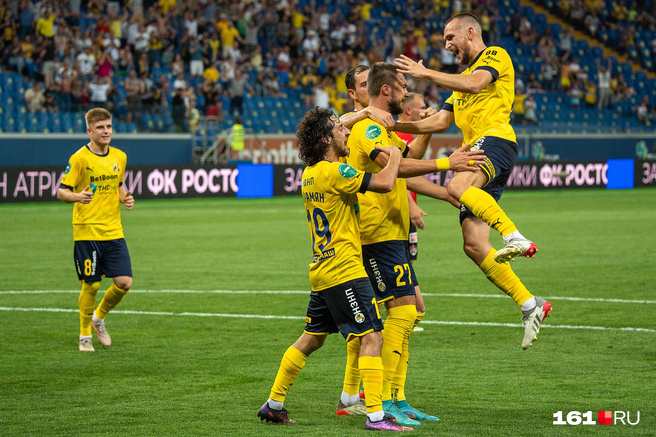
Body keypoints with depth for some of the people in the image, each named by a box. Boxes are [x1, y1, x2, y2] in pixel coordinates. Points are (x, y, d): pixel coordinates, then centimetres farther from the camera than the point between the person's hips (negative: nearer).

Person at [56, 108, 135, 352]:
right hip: (87, 231, -5)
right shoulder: (80, 158, -8)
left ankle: (99, 318, 23)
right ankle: (85, 336, 19)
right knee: (91, 285, -1)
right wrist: (77, 197, -30)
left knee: (124, 283, -4)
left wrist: (125, 198, 3)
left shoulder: (119, 157, 9)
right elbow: (61, 192, -8)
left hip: (114, 231, 5)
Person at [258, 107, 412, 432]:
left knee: (311, 339, 19)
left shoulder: (310, 173, 12)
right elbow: (384, 183, -24)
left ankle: (274, 404, 25)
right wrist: (394, 157, -5)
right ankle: (375, 415, -14)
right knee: (372, 337, -9)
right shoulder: (334, 172, -17)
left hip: (322, 269, 10)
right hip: (344, 270, -10)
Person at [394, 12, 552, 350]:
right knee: (474, 245, -5)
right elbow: (441, 121, 30)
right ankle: (530, 306, -3)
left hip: (495, 138, -8)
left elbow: (474, 84, -12)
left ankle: (515, 237, -43)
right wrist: (397, 126, 18)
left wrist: (425, 73, -9)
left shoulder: (496, 56, 7)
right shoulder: (463, 78, 34)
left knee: (458, 187, -38)